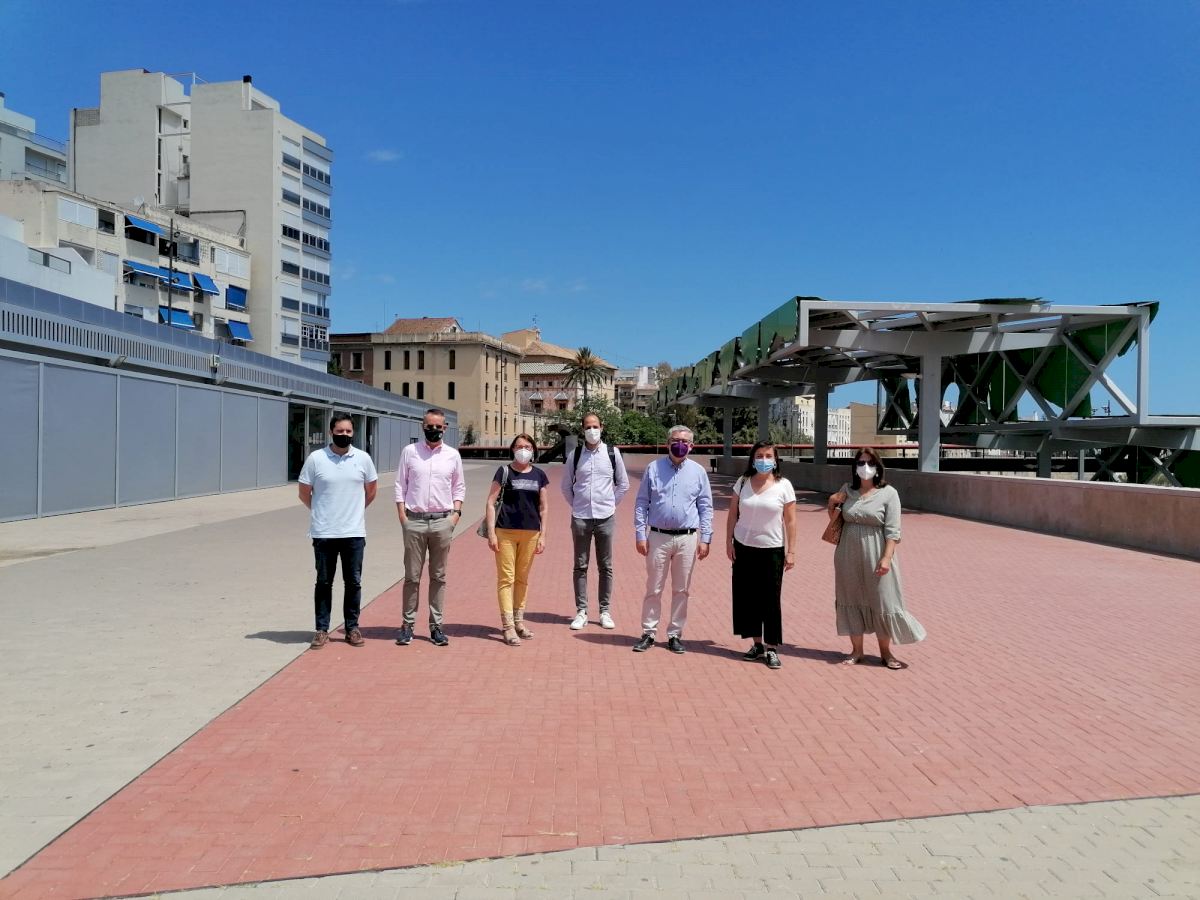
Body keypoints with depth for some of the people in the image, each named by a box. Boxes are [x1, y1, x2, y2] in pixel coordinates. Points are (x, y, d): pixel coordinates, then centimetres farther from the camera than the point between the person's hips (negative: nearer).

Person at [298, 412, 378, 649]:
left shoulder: (363, 458, 1)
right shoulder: (316, 458, -4)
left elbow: (371, 489, 15)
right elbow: (304, 493, 5)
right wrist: (322, 513, 10)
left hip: (354, 532, 1)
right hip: (324, 533, -1)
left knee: (353, 582, 8)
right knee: (324, 583, 8)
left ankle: (352, 627, 20)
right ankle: (322, 630, 17)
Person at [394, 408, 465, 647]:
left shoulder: (453, 455, 7)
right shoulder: (409, 451, 4)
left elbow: (459, 487, 13)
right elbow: (400, 485, 4)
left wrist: (456, 513, 0)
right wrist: (402, 516, -3)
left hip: (443, 521, 1)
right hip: (414, 520, -1)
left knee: (439, 576, 7)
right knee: (412, 576, 3)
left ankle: (436, 625, 13)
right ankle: (408, 624, 11)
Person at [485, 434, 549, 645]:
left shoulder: (539, 475, 7)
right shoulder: (505, 472, -2)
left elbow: (543, 508, 11)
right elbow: (491, 502, -3)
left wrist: (542, 535, 5)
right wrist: (491, 532, -9)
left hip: (530, 533, 3)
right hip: (505, 532, -3)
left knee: (522, 578, 13)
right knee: (506, 578, -2)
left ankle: (519, 621, 26)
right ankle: (508, 627, 1)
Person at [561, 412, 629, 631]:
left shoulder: (612, 453, 1)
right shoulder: (575, 455, 2)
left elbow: (623, 484, 10)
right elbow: (566, 486, 13)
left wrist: (611, 503, 7)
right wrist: (576, 504, 7)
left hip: (605, 517, 0)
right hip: (580, 518, 0)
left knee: (605, 566, 6)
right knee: (580, 566, 5)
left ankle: (605, 611, 16)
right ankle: (581, 612, 13)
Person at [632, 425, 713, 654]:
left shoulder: (698, 471, 4)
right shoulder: (654, 468, 2)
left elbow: (706, 507, 6)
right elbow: (641, 503, 3)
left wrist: (705, 539, 0)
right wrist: (640, 535, -3)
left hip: (687, 539, 1)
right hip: (658, 537, -1)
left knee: (681, 590, 9)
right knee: (653, 589, 5)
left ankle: (675, 635, 20)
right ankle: (648, 634, 15)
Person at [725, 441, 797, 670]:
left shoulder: (783, 486, -5)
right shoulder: (743, 483, 2)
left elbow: (790, 521, -3)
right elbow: (732, 515, 7)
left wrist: (791, 551, -5)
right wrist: (728, 542, 1)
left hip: (772, 550, -2)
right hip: (743, 548, 3)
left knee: (771, 600, 1)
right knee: (746, 598, 7)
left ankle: (772, 649, 10)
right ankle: (757, 644, 21)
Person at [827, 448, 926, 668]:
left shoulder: (888, 493, -5)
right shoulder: (847, 490, 6)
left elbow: (892, 531, -9)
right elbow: (834, 520, 17)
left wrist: (886, 558, -18)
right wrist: (832, 504, -3)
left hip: (875, 557, -3)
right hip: (849, 557, 4)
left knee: (881, 602, 4)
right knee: (852, 600, 9)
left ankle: (885, 652, 19)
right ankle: (856, 650, 20)